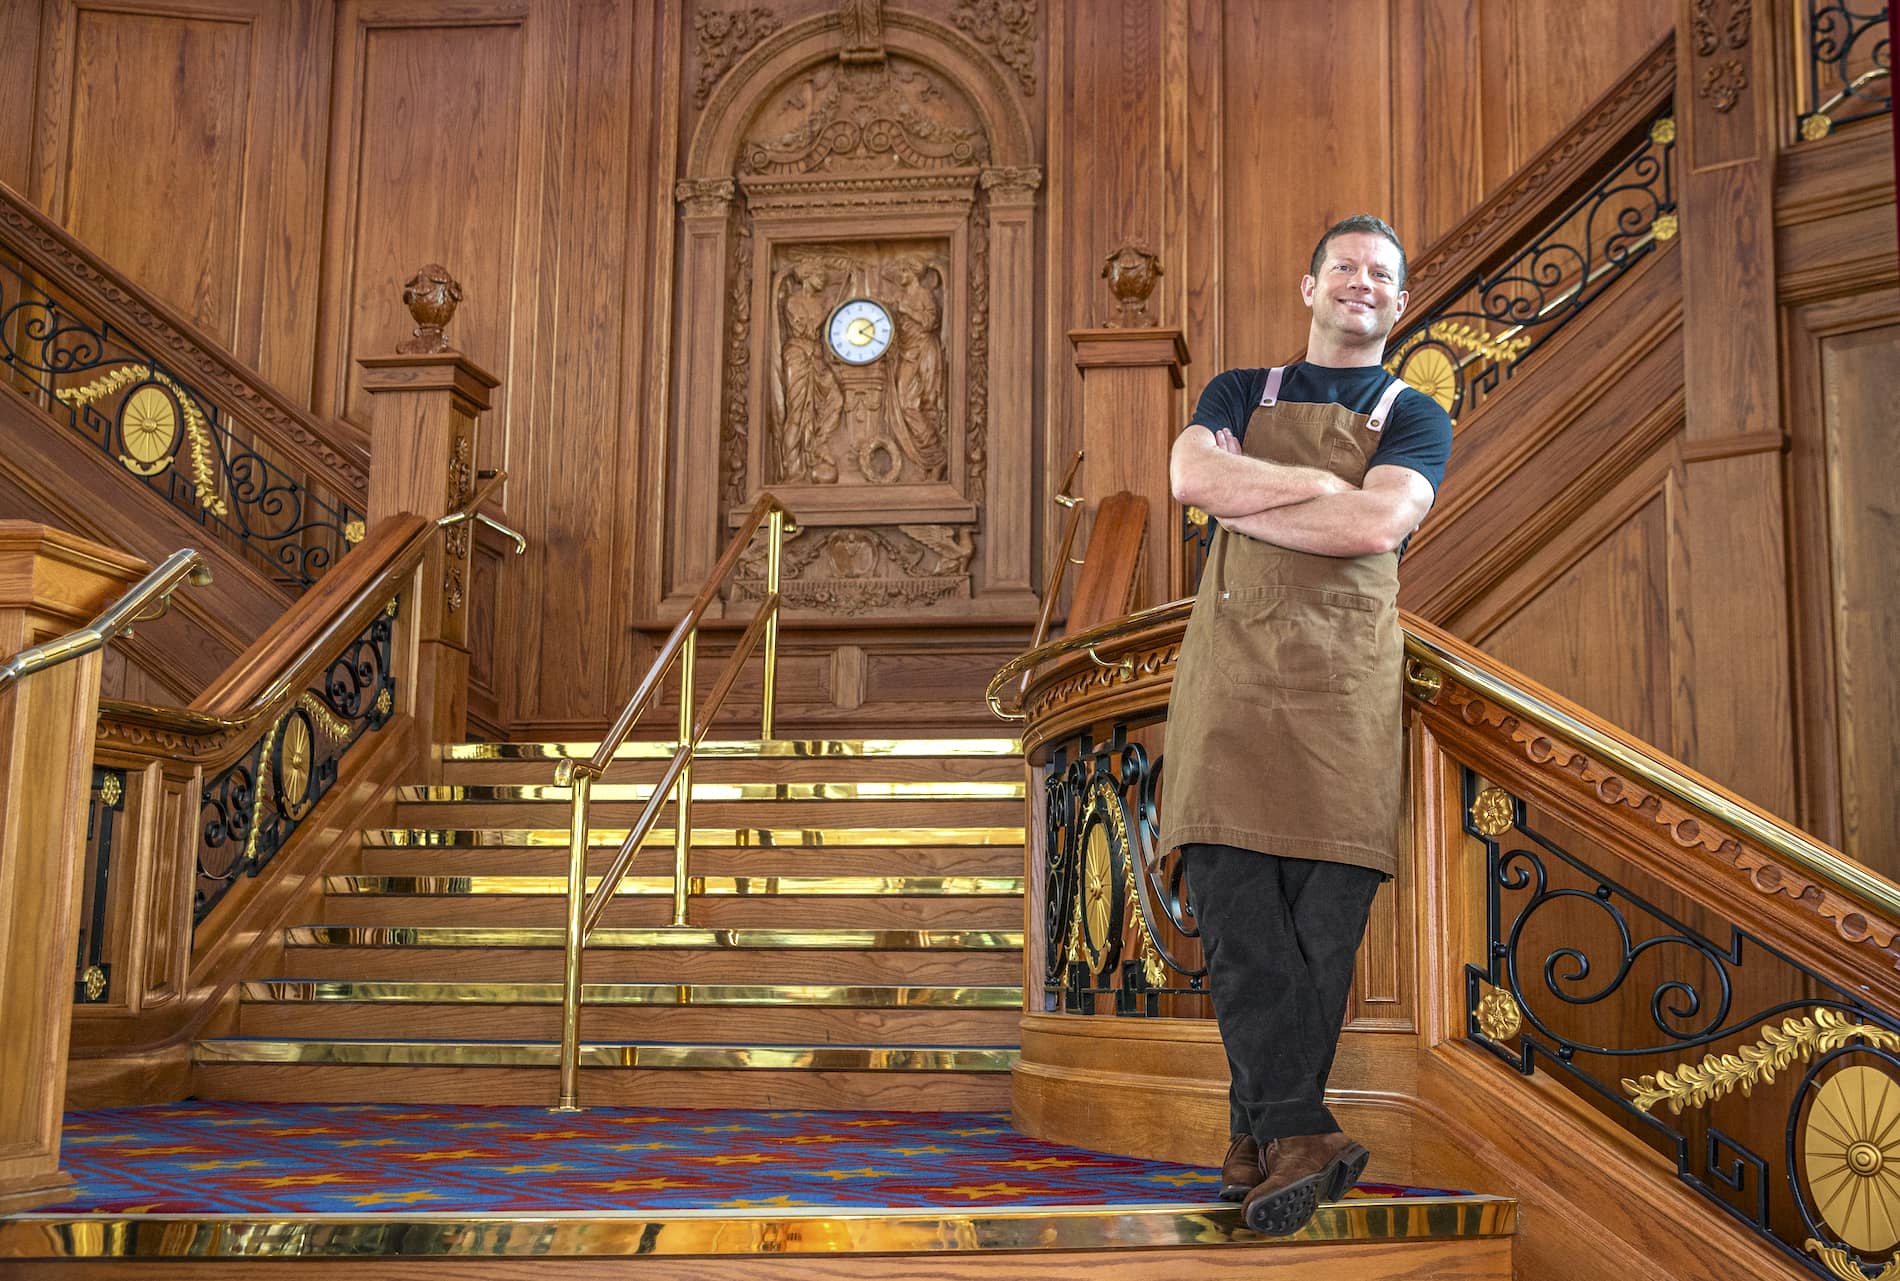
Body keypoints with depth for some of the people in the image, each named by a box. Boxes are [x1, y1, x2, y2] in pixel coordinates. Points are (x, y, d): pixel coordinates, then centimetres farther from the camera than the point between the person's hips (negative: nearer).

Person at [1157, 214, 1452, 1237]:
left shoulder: (1415, 418, 16)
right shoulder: (1239, 394, 21)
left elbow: (1380, 523, -6)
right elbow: (1193, 477, -1)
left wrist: (1245, 500, -1)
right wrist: (1326, 480, -3)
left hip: (1345, 675, 0)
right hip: (1231, 664, 1)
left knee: (1324, 919, -6)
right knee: (1234, 903, -14)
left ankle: (1260, 1138, 3)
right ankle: (1297, 1136, -15)